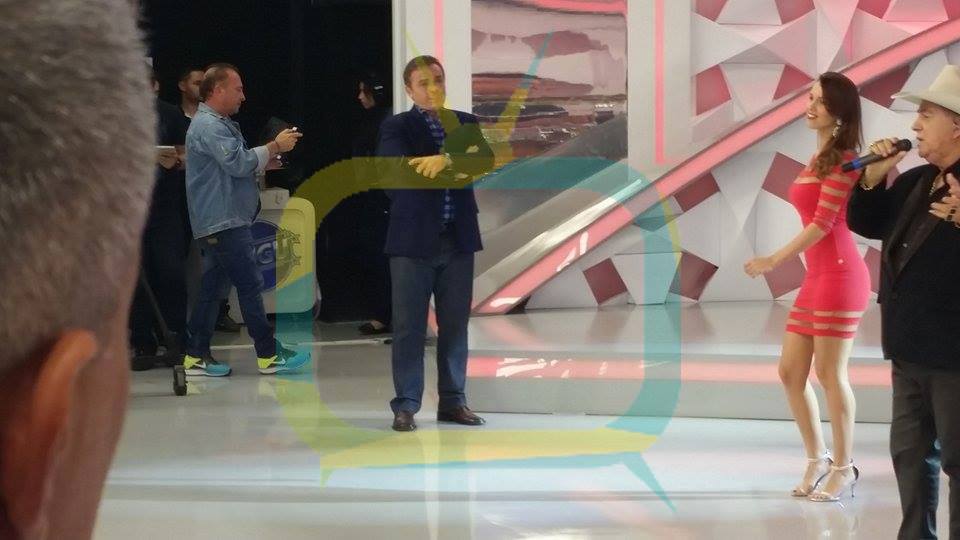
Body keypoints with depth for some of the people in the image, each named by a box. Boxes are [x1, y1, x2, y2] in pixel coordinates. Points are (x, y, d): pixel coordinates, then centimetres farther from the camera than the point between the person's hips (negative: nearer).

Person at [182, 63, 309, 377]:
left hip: (224, 222, 11)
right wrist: (275, 147, -12)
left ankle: (196, 356, 11)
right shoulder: (208, 126, -14)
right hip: (223, 221, -11)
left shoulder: (220, 124, 20)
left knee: (214, 287, 9)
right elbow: (239, 163, -22)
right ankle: (269, 356, -6)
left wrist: (265, 162, 9)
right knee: (250, 284, -8)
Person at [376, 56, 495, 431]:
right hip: (413, 240, -3)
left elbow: (486, 160, -5)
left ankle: (453, 401, 17)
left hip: (458, 239, 4)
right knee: (409, 326, -2)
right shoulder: (396, 127, 1)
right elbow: (395, 168, -17)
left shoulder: (466, 123, 11)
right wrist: (457, 166, -16)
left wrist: (445, 160, -21)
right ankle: (406, 405, 3)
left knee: (455, 325, 8)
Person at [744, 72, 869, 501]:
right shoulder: (819, 159, 16)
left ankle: (843, 469, 8)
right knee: (790, 372, 9)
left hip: (839, 274, -9)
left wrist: (775, 261, -15)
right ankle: (817, 461, 22)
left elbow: (823, 223, -16)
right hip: (815, 277, 9)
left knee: (830, 373, -3)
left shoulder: (843, 160, -10)